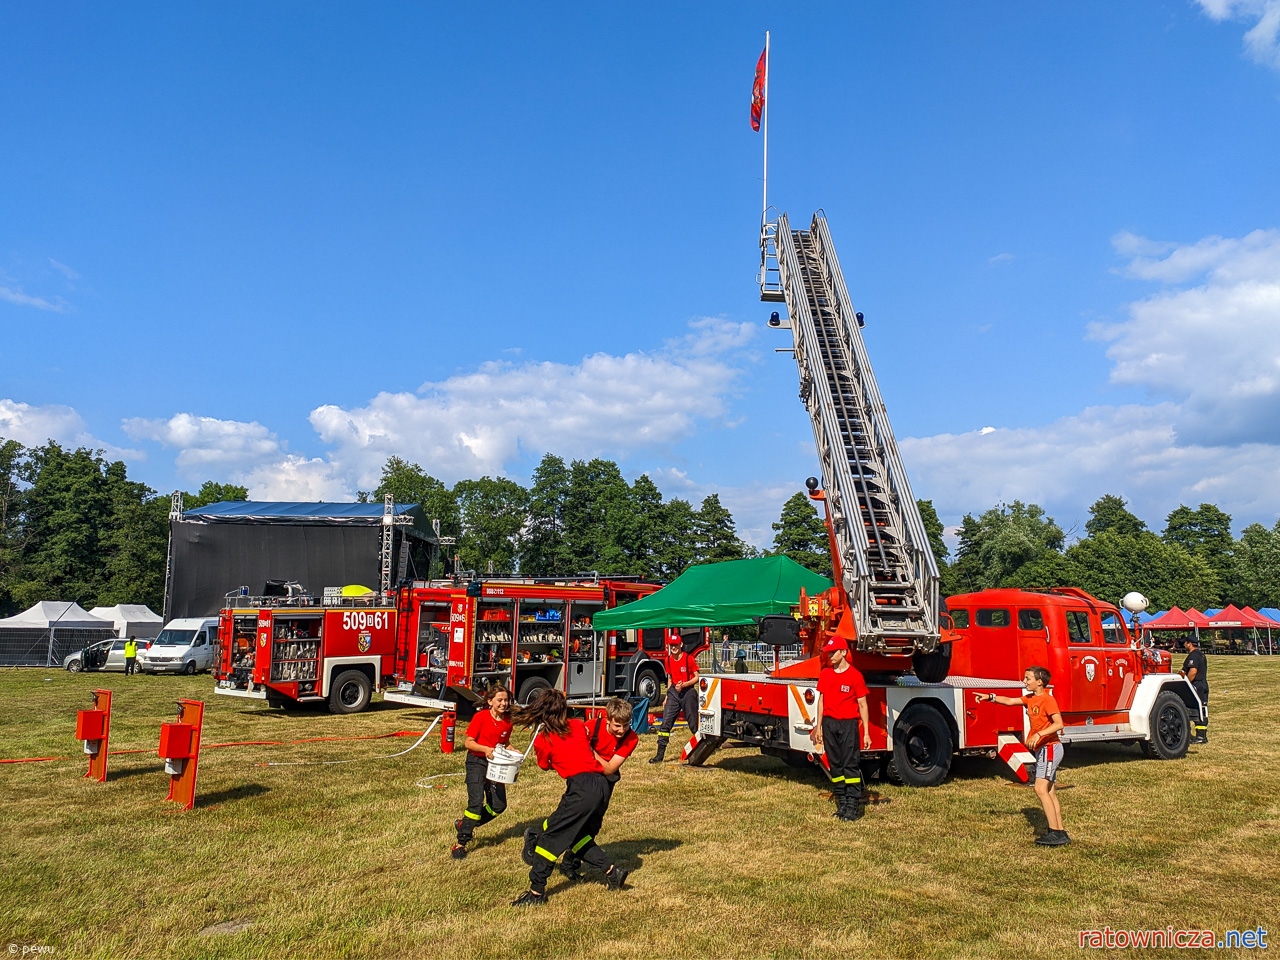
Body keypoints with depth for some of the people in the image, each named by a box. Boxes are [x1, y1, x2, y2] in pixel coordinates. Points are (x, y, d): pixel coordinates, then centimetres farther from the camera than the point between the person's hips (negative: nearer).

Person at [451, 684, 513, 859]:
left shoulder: (508, 721, 0)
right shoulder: (480, 717, -15)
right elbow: (469, 742, -13)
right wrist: (485, 749, -29)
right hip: (476, 762, -6)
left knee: (499, 805, 2)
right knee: (476, 801, -17)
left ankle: (465, 824, 24)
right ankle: (461, 843, -5)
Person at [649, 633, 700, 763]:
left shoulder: (689, 658, -9)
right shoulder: (669, 660, 7)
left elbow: (696, 677, -6)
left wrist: (684, 684, -20)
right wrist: (667, 697, 15)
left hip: (688, 692, -4)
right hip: (674, 692, 5)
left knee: (693, 724, 3)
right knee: (665, 722, -3)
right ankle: (660, 754, -2)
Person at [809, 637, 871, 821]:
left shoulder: (855, 675, -6)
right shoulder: (825, 674, 9)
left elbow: (862, 705, -4)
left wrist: (866, 733, -6)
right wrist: (818, 727, 11)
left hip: (848, 724, -5)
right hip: (829, 723, 5)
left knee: (851, 764, -6)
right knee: (835, 765, 8)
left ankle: (853, 805, -4)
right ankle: (841, 803, 15)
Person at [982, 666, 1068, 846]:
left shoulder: (1047, 699, -15)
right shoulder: (1030, 699, 11)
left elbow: (1059, 724, -23)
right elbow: (1009, 701, 13)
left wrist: (1039, 734, -31)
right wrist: (991, 697, 0)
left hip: (1050, 748, -9)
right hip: (1043, 750, 10)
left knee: (1041, 789, -14)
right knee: (1050, 792, 10)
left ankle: (1055, 833, -12)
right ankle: (1060, 834, 14)